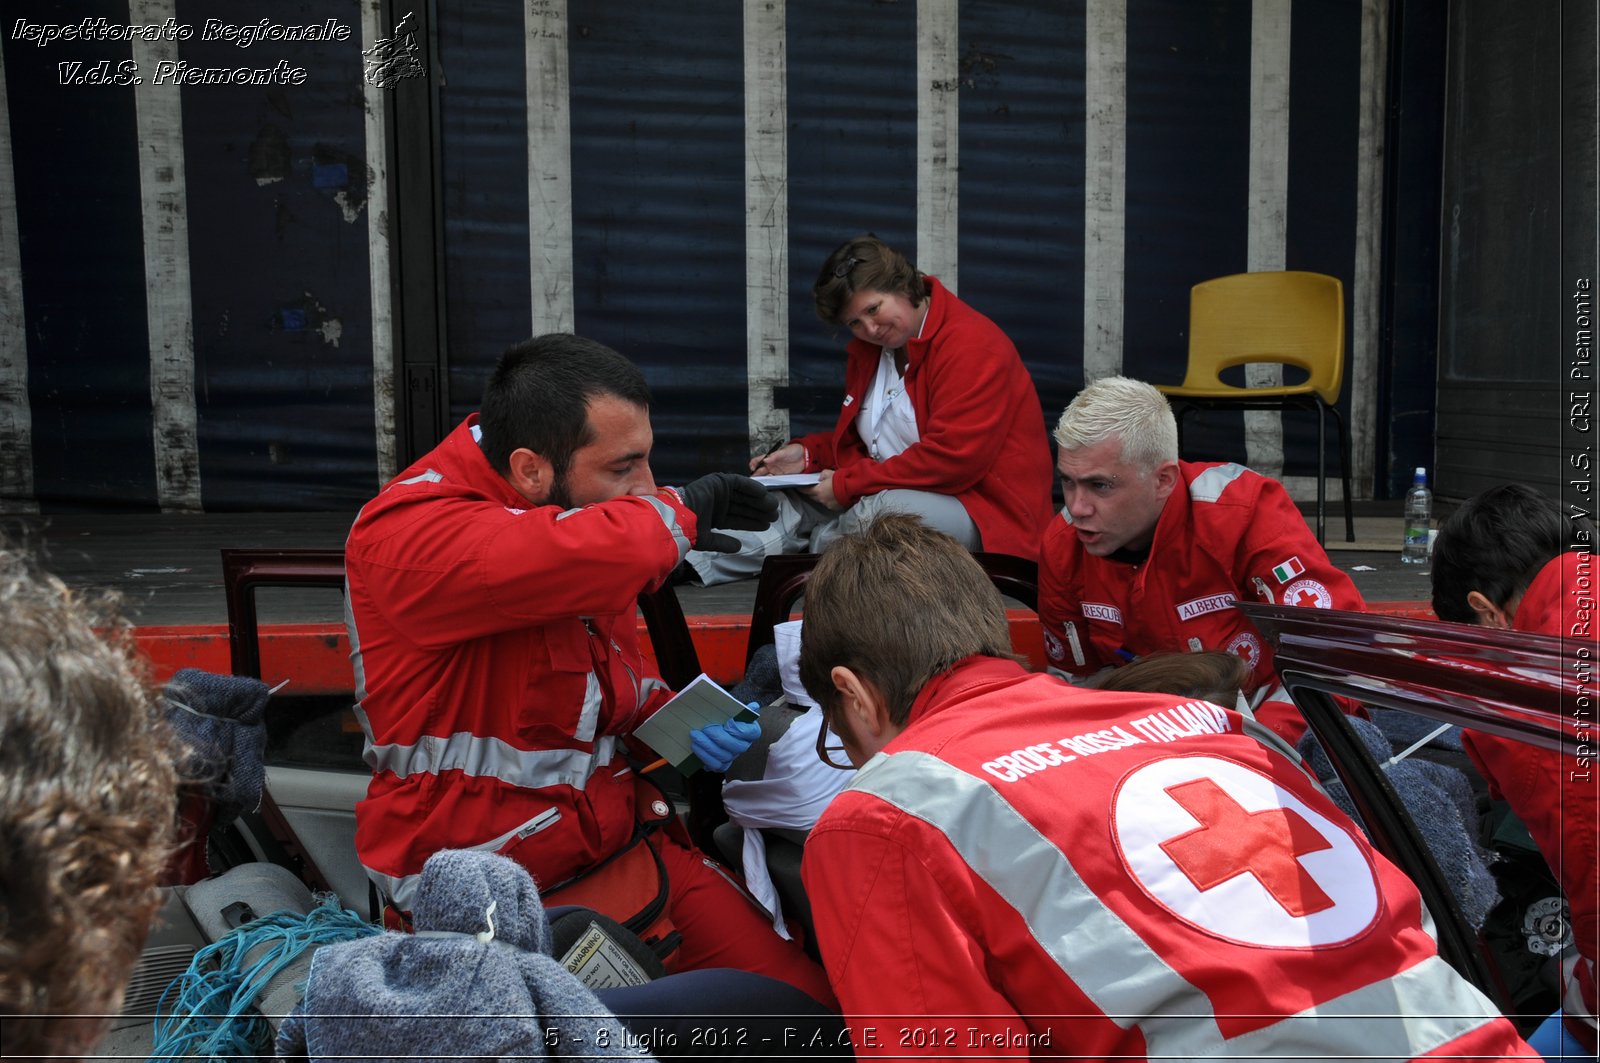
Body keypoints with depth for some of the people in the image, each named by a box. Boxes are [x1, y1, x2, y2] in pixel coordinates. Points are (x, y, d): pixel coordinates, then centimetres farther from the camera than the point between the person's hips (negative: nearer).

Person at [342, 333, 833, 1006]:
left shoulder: (585, 531, 8)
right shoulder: (407, 534, -19)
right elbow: (598, 556, -37)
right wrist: (681, 511, -15)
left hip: (622, 842, 7)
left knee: (807, 999, -6)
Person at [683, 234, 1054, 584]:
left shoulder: (973, 345, -15)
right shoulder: (868, 349, 15)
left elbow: (953, 458, -23)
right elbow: (855, 441, 24)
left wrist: (847, 485, -18)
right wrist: (806, 454, 2)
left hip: (981, 511, -8)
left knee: (887, 509, -36)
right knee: (793, 503, -8)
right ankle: (689, 564, -16)